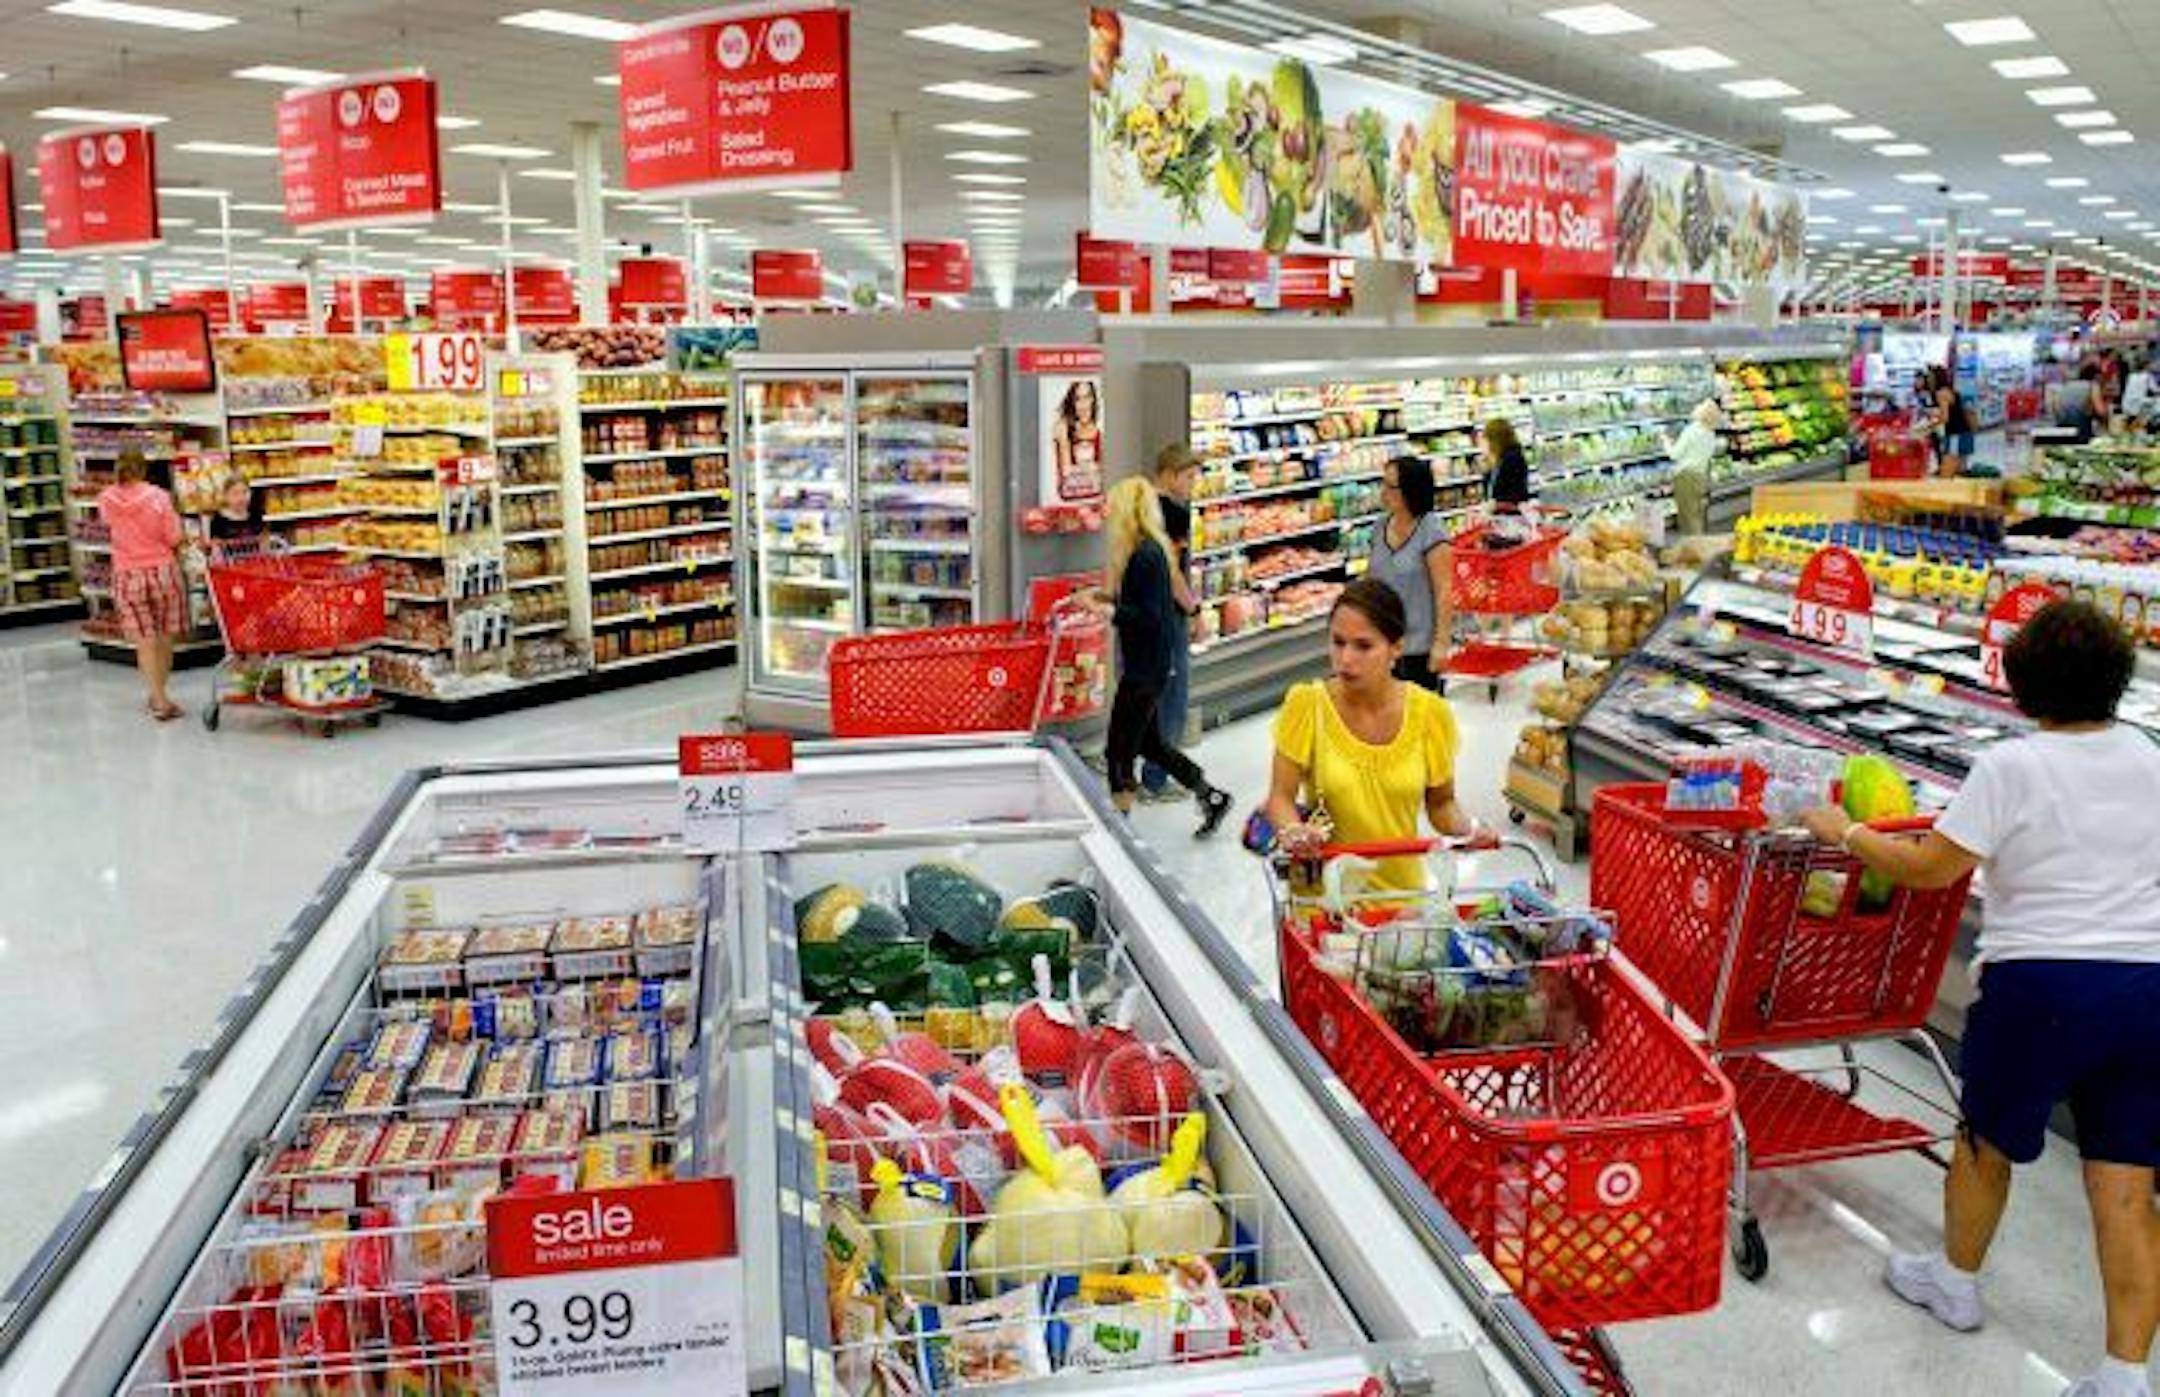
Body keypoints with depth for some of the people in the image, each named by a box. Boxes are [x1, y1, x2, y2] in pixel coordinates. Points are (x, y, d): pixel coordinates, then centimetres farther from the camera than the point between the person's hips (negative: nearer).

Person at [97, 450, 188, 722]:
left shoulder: (106, 499, -3)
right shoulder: (158, 496, -10)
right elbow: (174, 538, -8)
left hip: (127, 576, 1)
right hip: (162, 571, -1)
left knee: (145, 642, 3)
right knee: (164, 638, 12)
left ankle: (160, 700, -3)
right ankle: (159, 696, 21)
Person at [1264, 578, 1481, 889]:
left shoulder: (1429, 712, -4)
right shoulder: (1306, 703, -9)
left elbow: (1441, 802, 8)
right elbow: (1281, 796, -4)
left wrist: (1465, 827, -11)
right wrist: (1291, 831, -23)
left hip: (1401, 887, 1)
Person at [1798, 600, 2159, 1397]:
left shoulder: (2012, 768, -12)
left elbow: (1930, 867, -12)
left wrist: (1844, 833, 2)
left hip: (2042, 982, -5)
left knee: (1987, 1143, 18)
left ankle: (1955, 1283, 38)